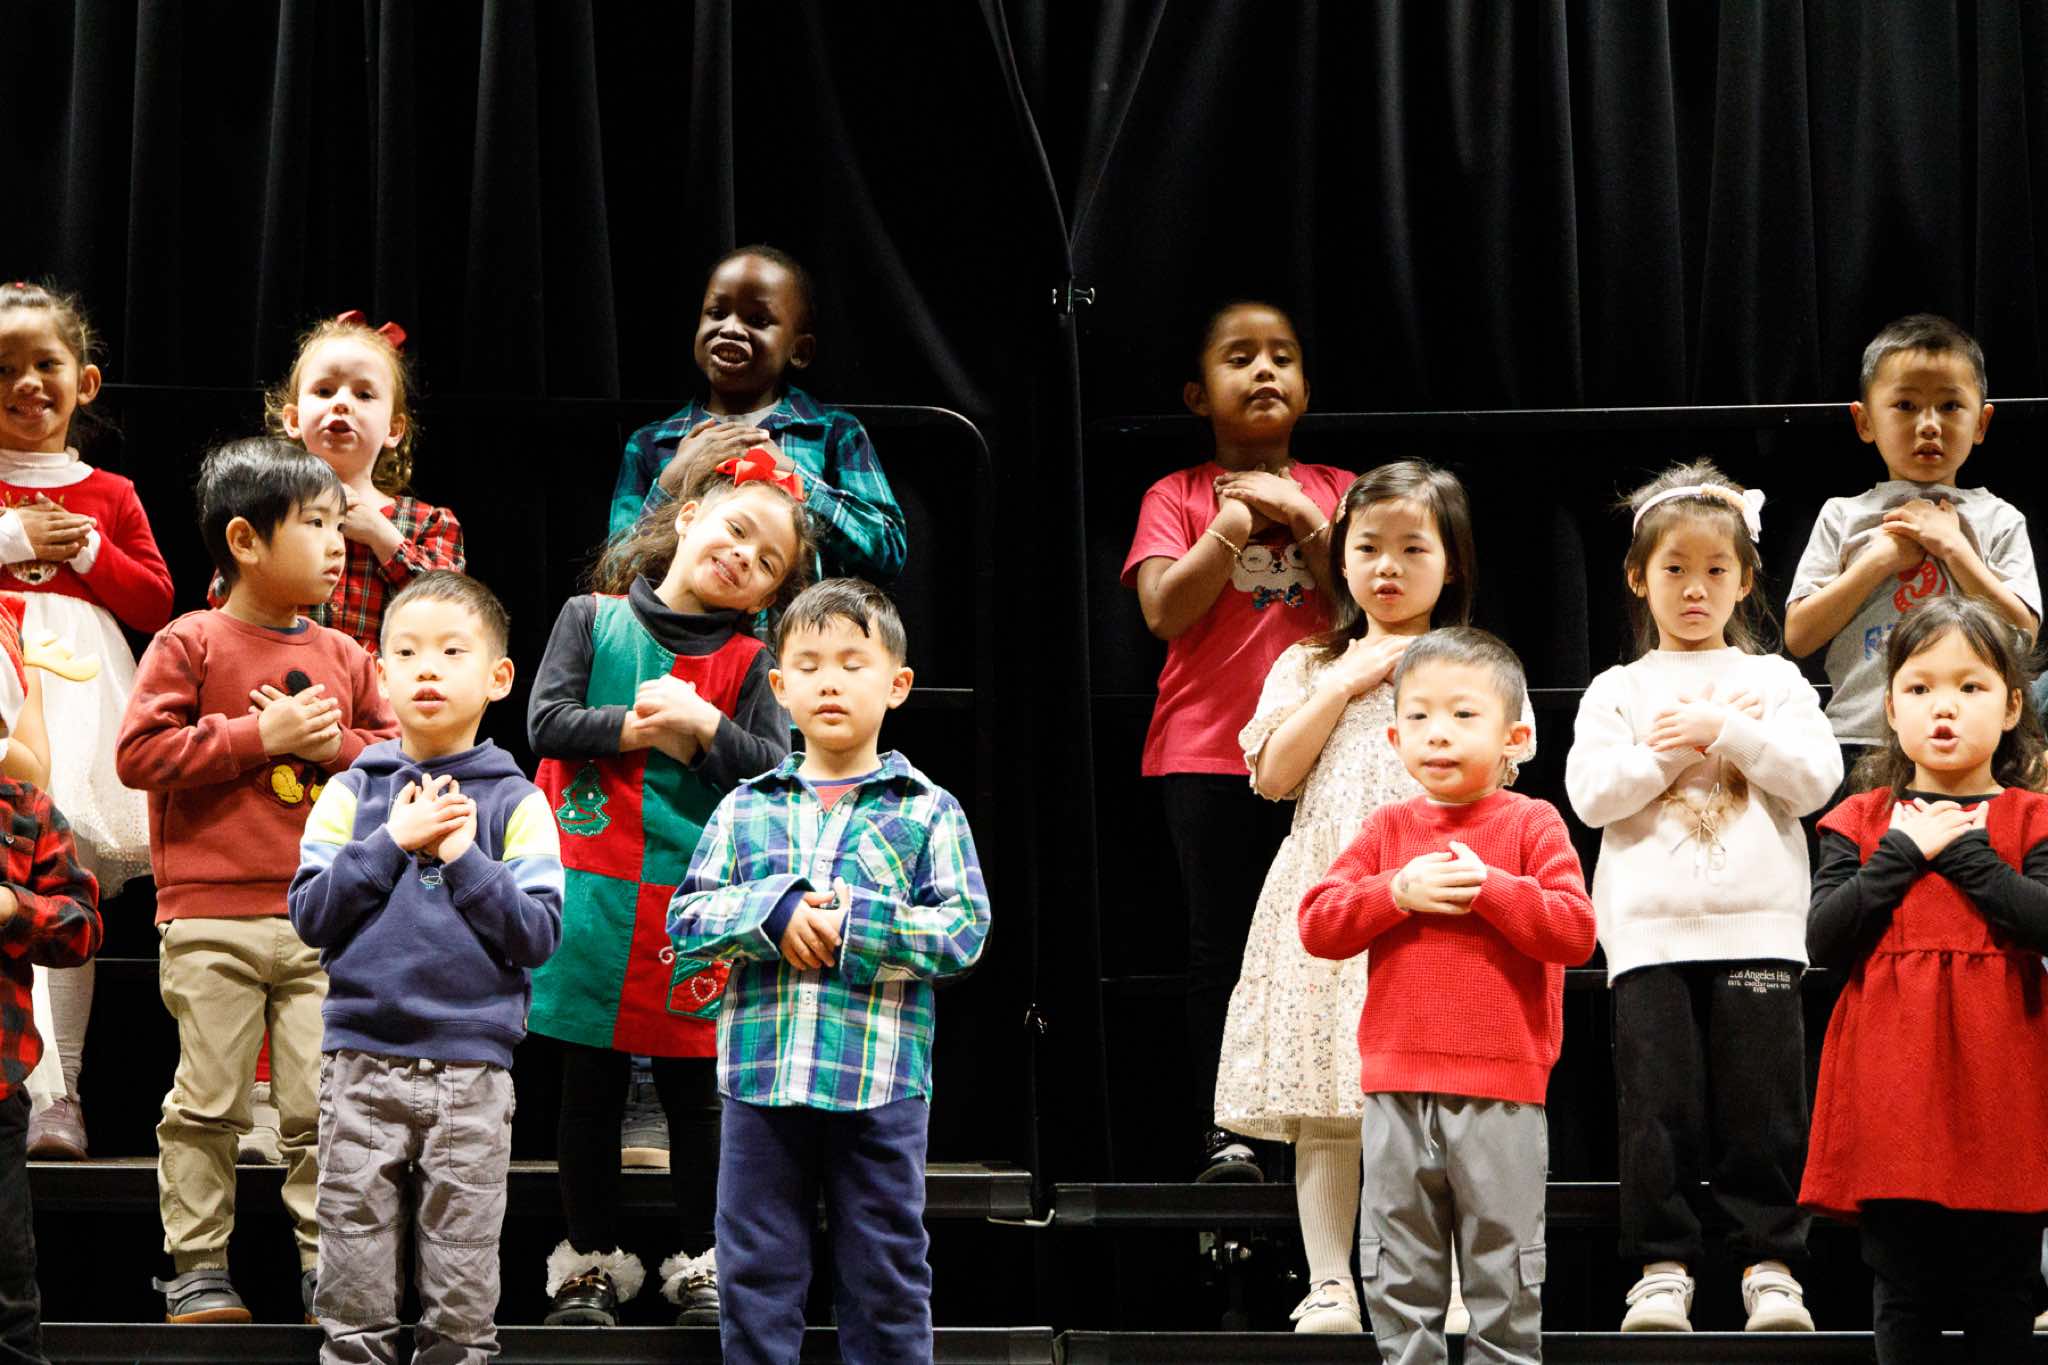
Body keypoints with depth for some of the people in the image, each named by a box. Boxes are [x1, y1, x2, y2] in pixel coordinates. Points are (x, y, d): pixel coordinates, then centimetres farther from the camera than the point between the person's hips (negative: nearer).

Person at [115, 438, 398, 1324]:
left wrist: (334, 744, -5)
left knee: (323, 1102, 2)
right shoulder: (189, 645, -2)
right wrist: (260, 737, -12)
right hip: (212, 921, -3)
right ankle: (198, 1266, 10)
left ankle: (328, 1264, 9)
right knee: (207, 1103, 2)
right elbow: (139, 752, -10)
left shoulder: (342, 656, 11)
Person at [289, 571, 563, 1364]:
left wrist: (462, 858, -13)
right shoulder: (353, 793, 5)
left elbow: (538, 935, -4)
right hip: (363, 1065, 1)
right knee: (355, 1299, 4)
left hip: (473, 1071, -1)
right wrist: (393, 841, -10)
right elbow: (309, 914, -2)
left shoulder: (514, 803, 2)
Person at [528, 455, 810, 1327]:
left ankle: (702, 1263, 16)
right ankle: (592, 1262, 16)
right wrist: (642, 730, -11)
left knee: (696, 1091, 6)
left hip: (692, 903, 0)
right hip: (592, 895, 0)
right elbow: (547, 722, -6)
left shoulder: (747, 664, 6)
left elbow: (773, 769, -3)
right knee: (590, 1087, 7)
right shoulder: (594, 619, 4)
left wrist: (704, 728, -14)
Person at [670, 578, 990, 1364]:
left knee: (886, 1278, 6)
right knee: (755, 1273, 8)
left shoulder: (928, 812, 2)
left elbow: (964, 932, -6)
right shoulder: (746, 810, 8)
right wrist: (773, 910, -14)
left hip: (882, 1084, -2)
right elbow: (688, 917, 3)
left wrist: (855, 922, -16)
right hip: (761, 1075, 2)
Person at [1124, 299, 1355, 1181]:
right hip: (1208, 751, -1)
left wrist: (1302, 520, -10)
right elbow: (1164, 611, -9)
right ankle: (1224, 1131, 2)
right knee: (1221, 941, -1)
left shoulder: (1336, 492, 11)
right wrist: (1238, 522, -15)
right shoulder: (1178, 497, 5)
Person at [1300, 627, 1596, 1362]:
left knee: (1504, 1277, 5)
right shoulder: (1388, 829, 8)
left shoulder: (1531, 825, -1)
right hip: (1398, 1090, 3)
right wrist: (1398, 892, -12)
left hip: (1501, 1093, -3)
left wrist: (1487, 886, -16)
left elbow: (1574, 930, -12)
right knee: (1398, 1277, 9)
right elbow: (1317, 923, 1)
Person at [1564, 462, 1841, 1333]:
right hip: (1650, 928, 0)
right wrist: (1672, 751, -5)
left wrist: (1724, 730, -7)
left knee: (1763, 1104, -2)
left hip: (1757, 925, 0)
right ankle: (1663, 1268, 3)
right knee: (1659, 1105, -3)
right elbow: (1590, 794, 0)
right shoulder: (1619, 692, 13)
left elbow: (1815, 778, 0)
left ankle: (1771, 1263, 5)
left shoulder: (1774, 681, 14)